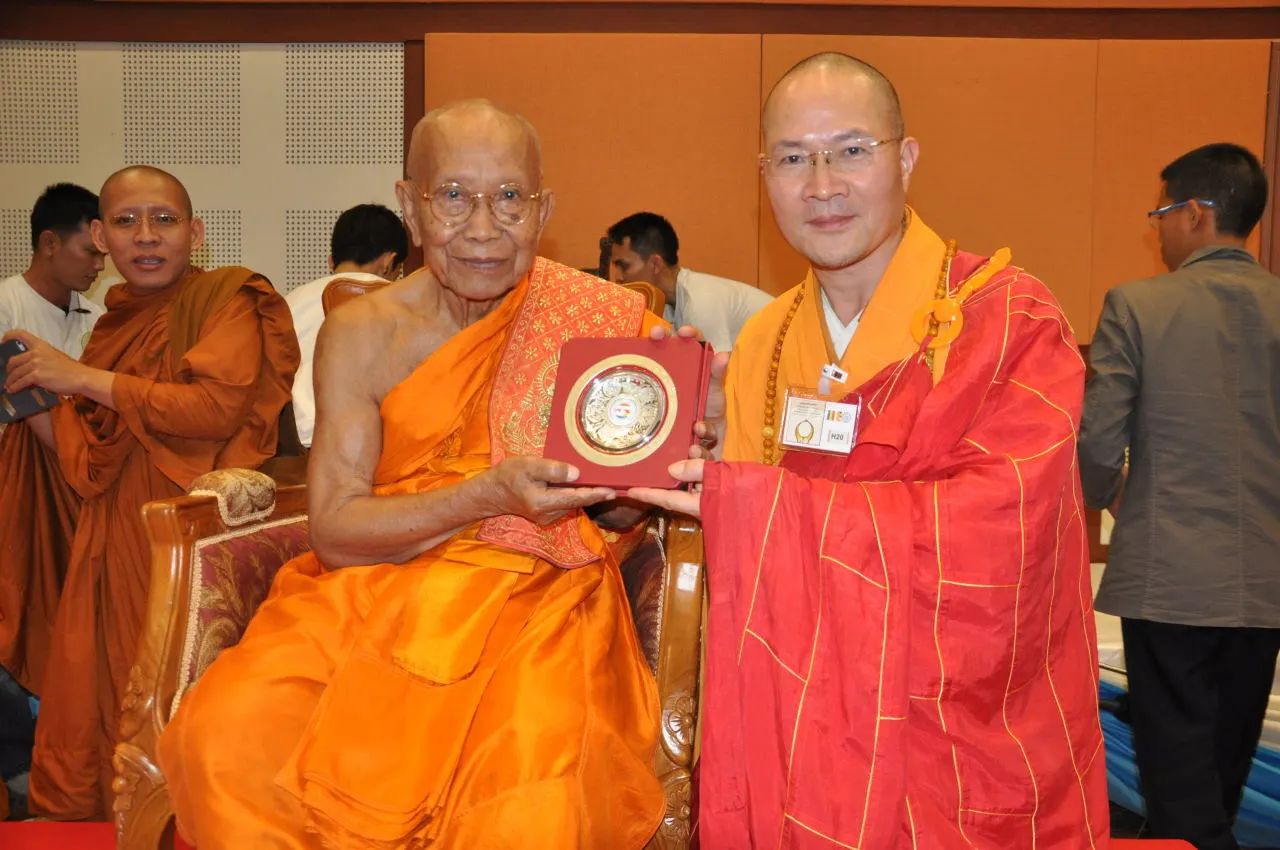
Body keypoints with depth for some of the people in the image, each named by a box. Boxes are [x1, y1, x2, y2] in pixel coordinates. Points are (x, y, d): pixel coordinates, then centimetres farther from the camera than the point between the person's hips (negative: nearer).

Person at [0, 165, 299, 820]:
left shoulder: (227, 298, -2)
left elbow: (218, 407, -19)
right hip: (111, 547, 6)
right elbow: (85, 464, 15)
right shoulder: (116, 323, 17)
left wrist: (83, 378, -11)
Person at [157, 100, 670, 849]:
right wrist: (488, 493, -20)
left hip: (539, 596, -1)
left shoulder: (592, 320, -2)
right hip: (379, 588, 2)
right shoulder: (363, 333, 1)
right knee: (229, 736, -26)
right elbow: (334, 527, -6)